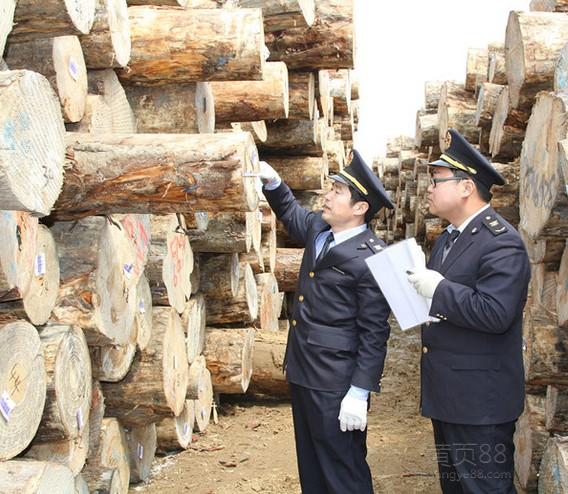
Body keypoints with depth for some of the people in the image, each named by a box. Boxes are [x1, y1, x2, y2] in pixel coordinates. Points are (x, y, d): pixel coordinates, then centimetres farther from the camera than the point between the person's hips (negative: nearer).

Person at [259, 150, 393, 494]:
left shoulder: (370, 259, -21)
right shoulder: (318, 228, 4)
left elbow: (374, 333, -19)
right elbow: (291, 213, 28)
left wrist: (359, 394, -20)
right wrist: (273, 182, 10)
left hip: (336, 383, -9)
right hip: (303, 373, 9)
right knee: (311, 465, 21)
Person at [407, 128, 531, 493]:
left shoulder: (501, 242, -18)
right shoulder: (448, 239, 14)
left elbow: (494, 313, -28)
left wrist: (437, 289, -22)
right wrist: (418, 289, 1)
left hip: (480, 404, -10)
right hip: (447, 395, 10)